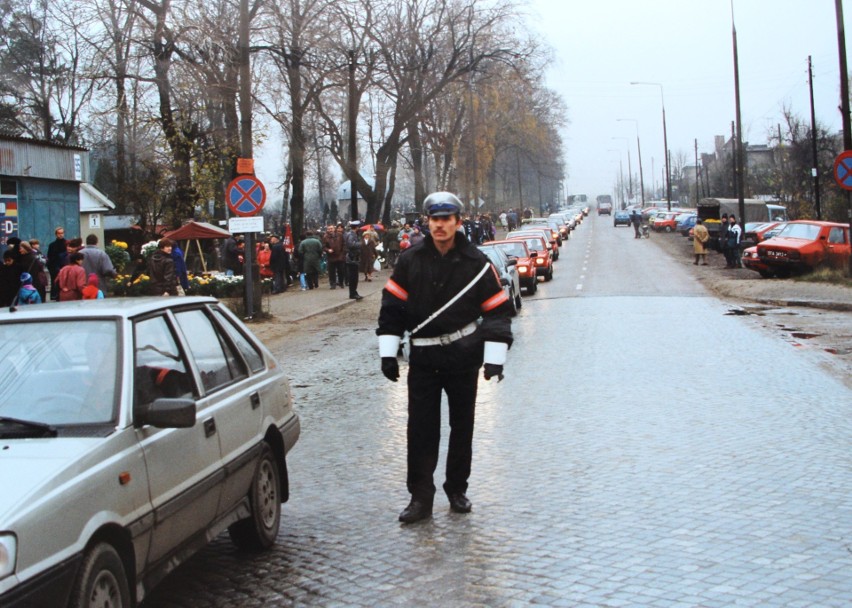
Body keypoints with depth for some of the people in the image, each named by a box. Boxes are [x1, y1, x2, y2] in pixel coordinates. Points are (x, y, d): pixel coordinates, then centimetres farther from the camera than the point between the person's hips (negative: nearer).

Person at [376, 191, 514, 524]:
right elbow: (392, 307, 4)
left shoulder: (477, 264, -5)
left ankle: (457, 489, 24)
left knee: (462, 425, 10)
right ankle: (420, 497, 4)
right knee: (420, 427, -2)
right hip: (423, 356, 1)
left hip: (464, 357, 0)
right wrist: (388, 353, 0)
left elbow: (497, 310, -2)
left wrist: (494, 358, -8)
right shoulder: (410, 261, -1)